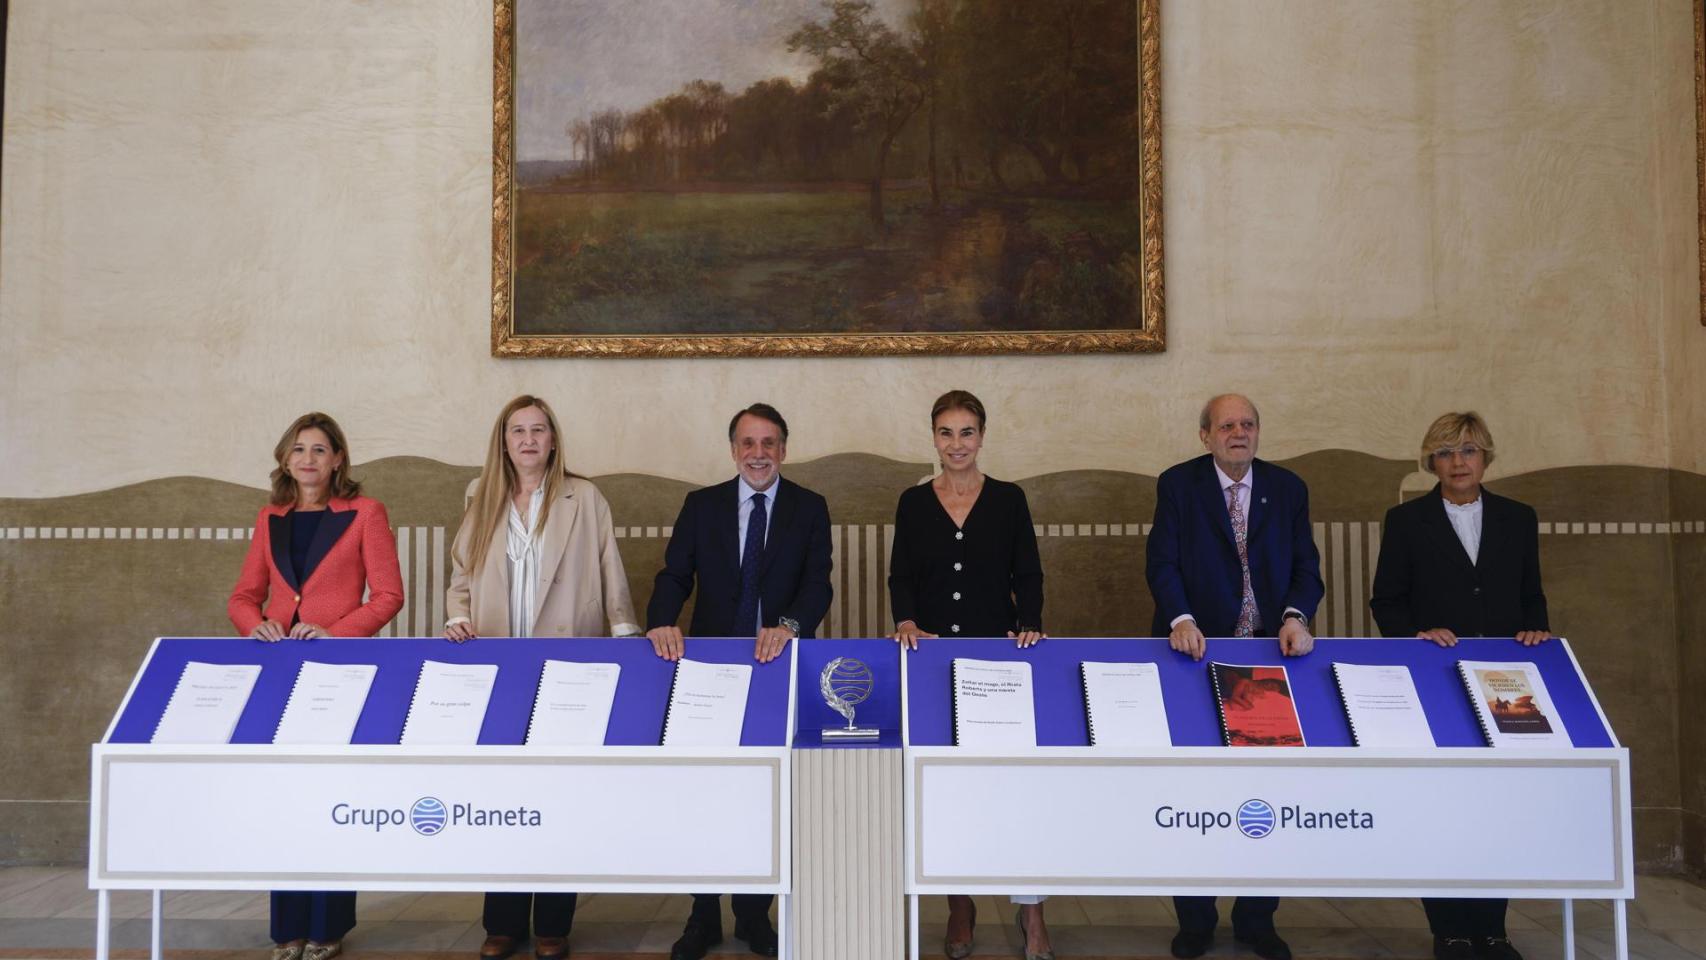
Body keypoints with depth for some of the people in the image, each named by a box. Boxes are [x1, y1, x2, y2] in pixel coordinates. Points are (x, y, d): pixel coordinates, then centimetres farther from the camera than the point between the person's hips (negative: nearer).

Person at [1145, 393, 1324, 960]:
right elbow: (1162, 563, -9)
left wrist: (1296, 616, -15)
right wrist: (1180, 619, -25)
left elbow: (1306, 566, 4)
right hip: (1199, 650, -2)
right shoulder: (1178, 485, -1)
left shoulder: (1288, 488, 7)